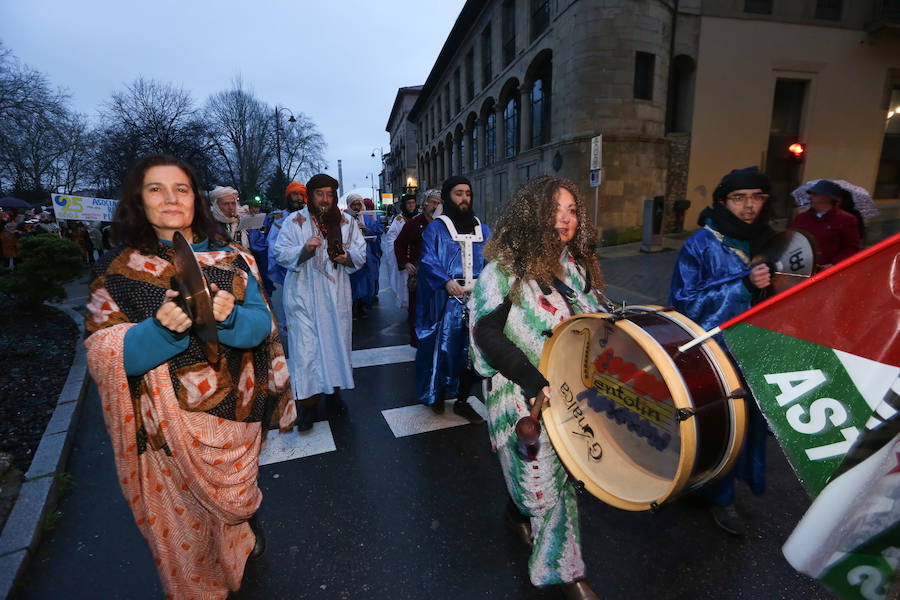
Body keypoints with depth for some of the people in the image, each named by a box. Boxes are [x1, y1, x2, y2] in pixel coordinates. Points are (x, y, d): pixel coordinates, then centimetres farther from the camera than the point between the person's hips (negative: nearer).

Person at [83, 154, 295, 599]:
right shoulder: (116, 270, -6)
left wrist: (231, 317, -31)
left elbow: (261, 325, -9)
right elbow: (103, 356, -12)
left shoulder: (230, 259, -2)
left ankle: (246, 524, 57)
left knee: (234, 493, 22)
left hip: (234, 411, 1)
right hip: (167, 422, 0)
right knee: (182, 515, 18)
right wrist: (159, 328, -32)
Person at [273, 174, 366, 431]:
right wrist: (305, 249, -22)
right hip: (304, 296, -2)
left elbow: (361, 253, 9)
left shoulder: (347, 223, 7)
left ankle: (333, 389, 27)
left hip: (336, 295, 3)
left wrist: (348, 257, -12)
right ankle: (308, 400, 8)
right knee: (305, 345, -4)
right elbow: (281, 254, -4)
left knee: (337, 340, 9)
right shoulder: (295, 221, 1)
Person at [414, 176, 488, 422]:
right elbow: (429, 261, -9)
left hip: (477, 299, 4)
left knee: (474, 349, 3)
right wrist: (446, 281, -26)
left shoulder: (482, 230, 16)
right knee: (444, 346, -1)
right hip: (446, 300, -3)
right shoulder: (436, 229, 4)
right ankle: (438, 394, 23)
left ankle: (462, 400, 19)